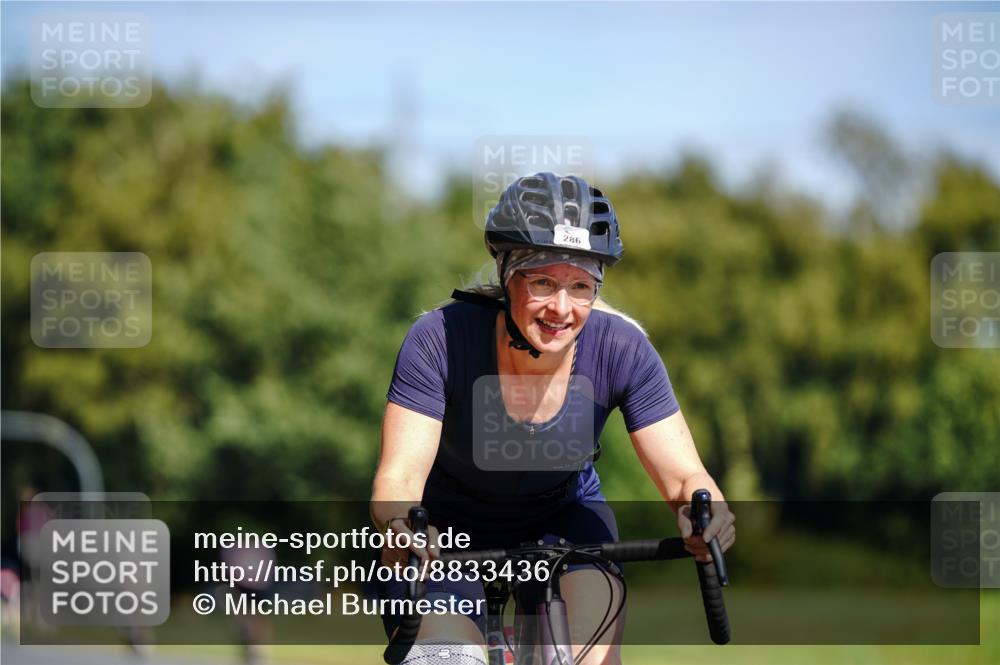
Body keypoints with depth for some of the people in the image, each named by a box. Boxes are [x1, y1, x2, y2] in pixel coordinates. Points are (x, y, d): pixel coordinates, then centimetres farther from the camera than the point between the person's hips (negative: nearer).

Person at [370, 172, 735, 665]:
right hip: (448, 526, -2)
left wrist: (705, 511, -45)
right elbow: (398, 478, -31)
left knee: (597, 599, -28)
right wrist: (401, 527, -55)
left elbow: (682, 475, -21)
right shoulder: (440, 340, -28)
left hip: (560, 512, 2)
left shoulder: (620, 350, -23)